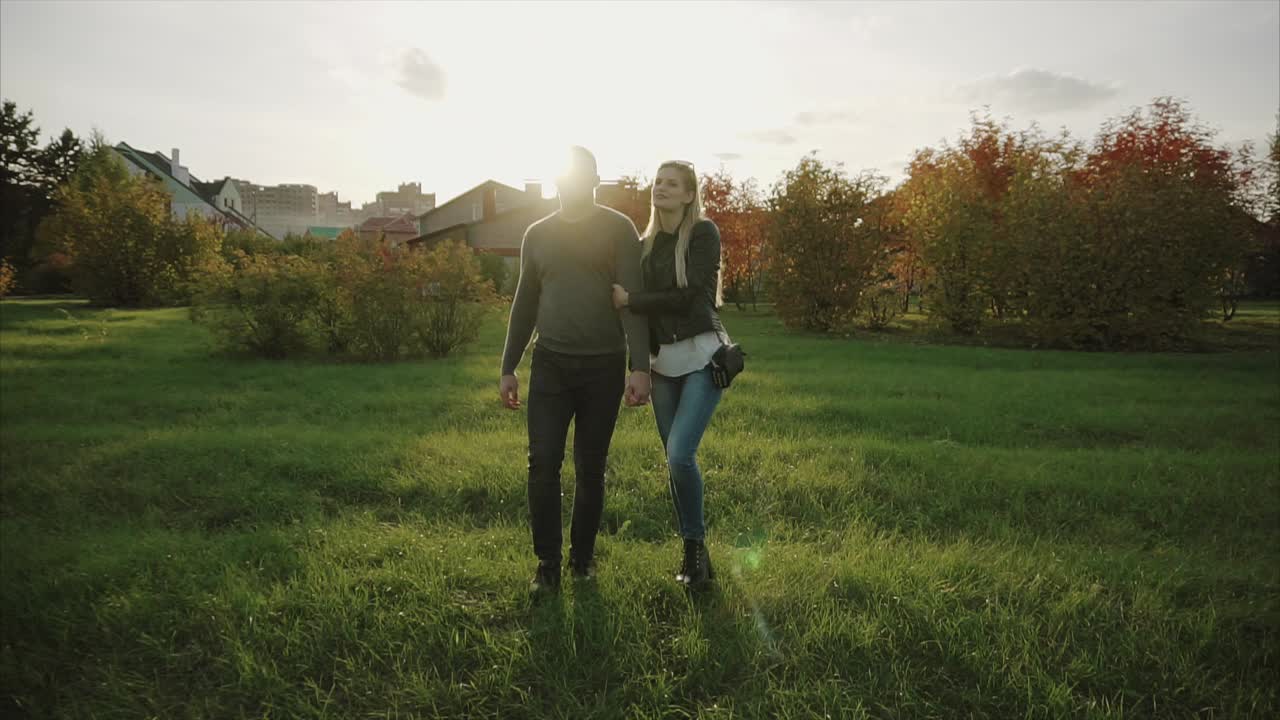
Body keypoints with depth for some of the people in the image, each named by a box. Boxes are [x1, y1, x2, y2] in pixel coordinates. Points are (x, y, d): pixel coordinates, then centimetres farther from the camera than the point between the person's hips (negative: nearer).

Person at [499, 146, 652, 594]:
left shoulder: (618, 229, -1)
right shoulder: (537, 234, 10)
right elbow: (524, 305, 13)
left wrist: (640, 366, -18)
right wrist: (508, 368, 10)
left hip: (604, 365, -2)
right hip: (550, 363, 2)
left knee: (591, 468, 7)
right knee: (543, 464, -6)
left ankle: (582, 557, 24)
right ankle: (548, 563, 8)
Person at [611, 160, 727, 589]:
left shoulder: (703, 233, -5)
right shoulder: (647, 243, 12)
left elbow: (689, 296, -14)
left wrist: (629, 301, -9)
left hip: (701, 356, -5)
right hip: (662, 360, 6)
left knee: (680, 454, -17)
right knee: (676, 460, 7)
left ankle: (696, 545, 6)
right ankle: (694, 555, 20)